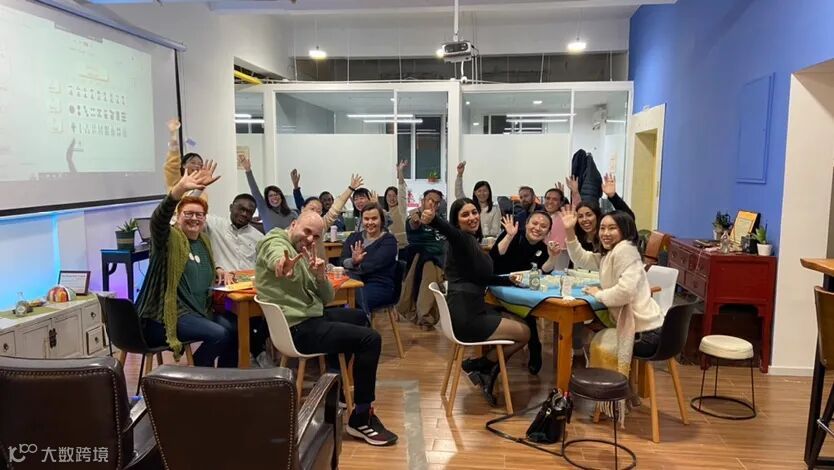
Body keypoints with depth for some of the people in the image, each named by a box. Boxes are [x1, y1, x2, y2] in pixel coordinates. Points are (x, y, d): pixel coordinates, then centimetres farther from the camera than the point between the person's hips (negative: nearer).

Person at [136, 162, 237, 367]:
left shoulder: (204, 241, 15)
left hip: (199, 311, 8)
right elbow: (158, 219, -32)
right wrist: (180, 189, -49)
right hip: (166, 315, -7)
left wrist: (217, 271, 8)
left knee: (234, 330, -11)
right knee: (218, 334, -24)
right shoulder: (169, 238, -8)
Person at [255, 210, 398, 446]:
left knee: (359, 316, 29)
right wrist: (284, 265, -66)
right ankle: (361, 419, -6)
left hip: (308, 318, 10)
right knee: (370, 339, -15)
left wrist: (321, 276, -13)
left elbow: (326, 299, 9)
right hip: (299, 329, -10)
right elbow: (278, 258, -40)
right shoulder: (276, 241, -11)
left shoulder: (303, 253, 14)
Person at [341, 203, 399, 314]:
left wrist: (352, 267, -8)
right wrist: (353, 261, -20)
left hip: (379, 286, -4)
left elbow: (373, 265, -13)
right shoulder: (354, 237, 17)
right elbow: (342, 261, 1)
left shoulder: (388, 240, 1)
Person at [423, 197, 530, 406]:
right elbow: (447, 230, -37)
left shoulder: (474, 243, 16)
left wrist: (510, 280, 21)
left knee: (521, 327, 20)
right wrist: (432, 220, -58)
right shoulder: (461, 239, -12)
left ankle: (486, 371, 16)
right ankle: (477, 365, 10)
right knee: (524, 333, 1)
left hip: (472, 311, 10)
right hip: (465, 317, -10)